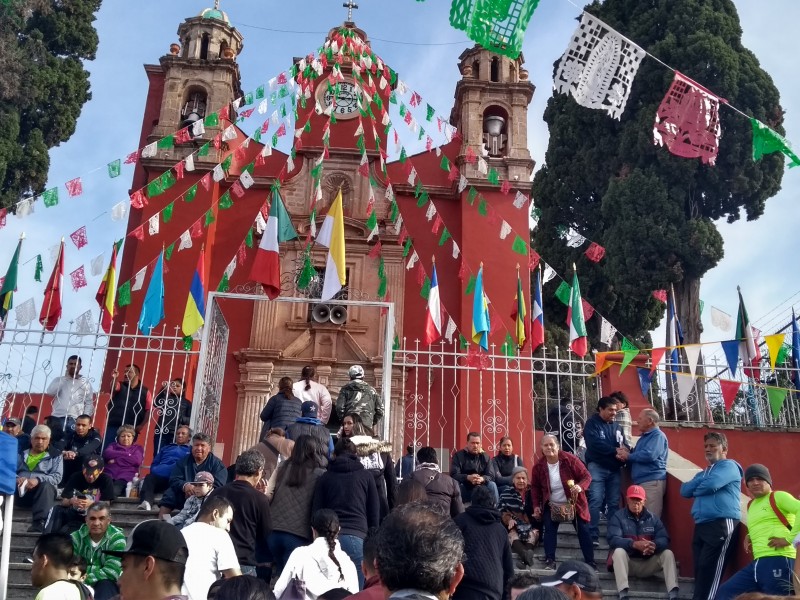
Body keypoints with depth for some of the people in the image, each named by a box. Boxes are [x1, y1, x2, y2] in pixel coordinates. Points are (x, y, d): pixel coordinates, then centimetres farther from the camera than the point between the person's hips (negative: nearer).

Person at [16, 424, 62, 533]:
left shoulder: (55, 455, 12)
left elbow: (57, 477, -1)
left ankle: (39, 523, -47)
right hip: (19, 492, 2)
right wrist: (16, 479, -14)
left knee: (46, 485, -36)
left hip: (42, 491, -2)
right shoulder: (21, 453, 21)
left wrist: (38, 479, -18)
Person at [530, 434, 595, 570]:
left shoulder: (570, 459, -20)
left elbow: (587, 476, -16)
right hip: (552, 505, 2)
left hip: (574, 504, -2)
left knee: (583, 531, 1)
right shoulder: (539, 466, -10)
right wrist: (536, 505, -2)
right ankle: (550, 561, 3)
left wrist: (580, 487, -36)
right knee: (549, 530, -6)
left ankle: (590, 563, 11)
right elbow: (535, 487, 3)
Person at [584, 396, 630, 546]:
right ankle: (593, 536, -9)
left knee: (614, 503, 6)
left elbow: (625, 445, 9)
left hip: (614, 469, 5)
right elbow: (595, 444, -17)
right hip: (597, 467, -5)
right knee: (596, 501, -11)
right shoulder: (592, 423, -3)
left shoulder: (616, 426, 14)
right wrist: (615, 450, -16)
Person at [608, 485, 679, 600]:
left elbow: (664, 539, -5)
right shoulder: (618, 517, -4)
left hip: (648, 563, 3)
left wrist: (654, 545, -30)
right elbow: (613, 540, -18)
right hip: (627, 563, -3)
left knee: (668, 553, -17)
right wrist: (634, 544, -36)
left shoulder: (653, 518, 8)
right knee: (619, 551, -32)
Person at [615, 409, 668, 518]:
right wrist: (625, 453, -1)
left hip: (652, 481, -10)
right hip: (640, 481, 10)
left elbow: (649, 455, -23)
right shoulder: (644, 437, 24)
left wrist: (628, 456, -9)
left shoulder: (658, 435, -7)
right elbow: (637, 456, 22)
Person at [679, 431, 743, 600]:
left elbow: (711, 485, -15)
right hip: (701, 526, 8)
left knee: (709, 570, -10)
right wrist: (701, 476, 4)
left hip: (722, 525, -8)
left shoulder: (729, 466, 2)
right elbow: (684, 490, 16)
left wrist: (696, 489, 5)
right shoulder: (704, 472, 27)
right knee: (700, 570, 4)